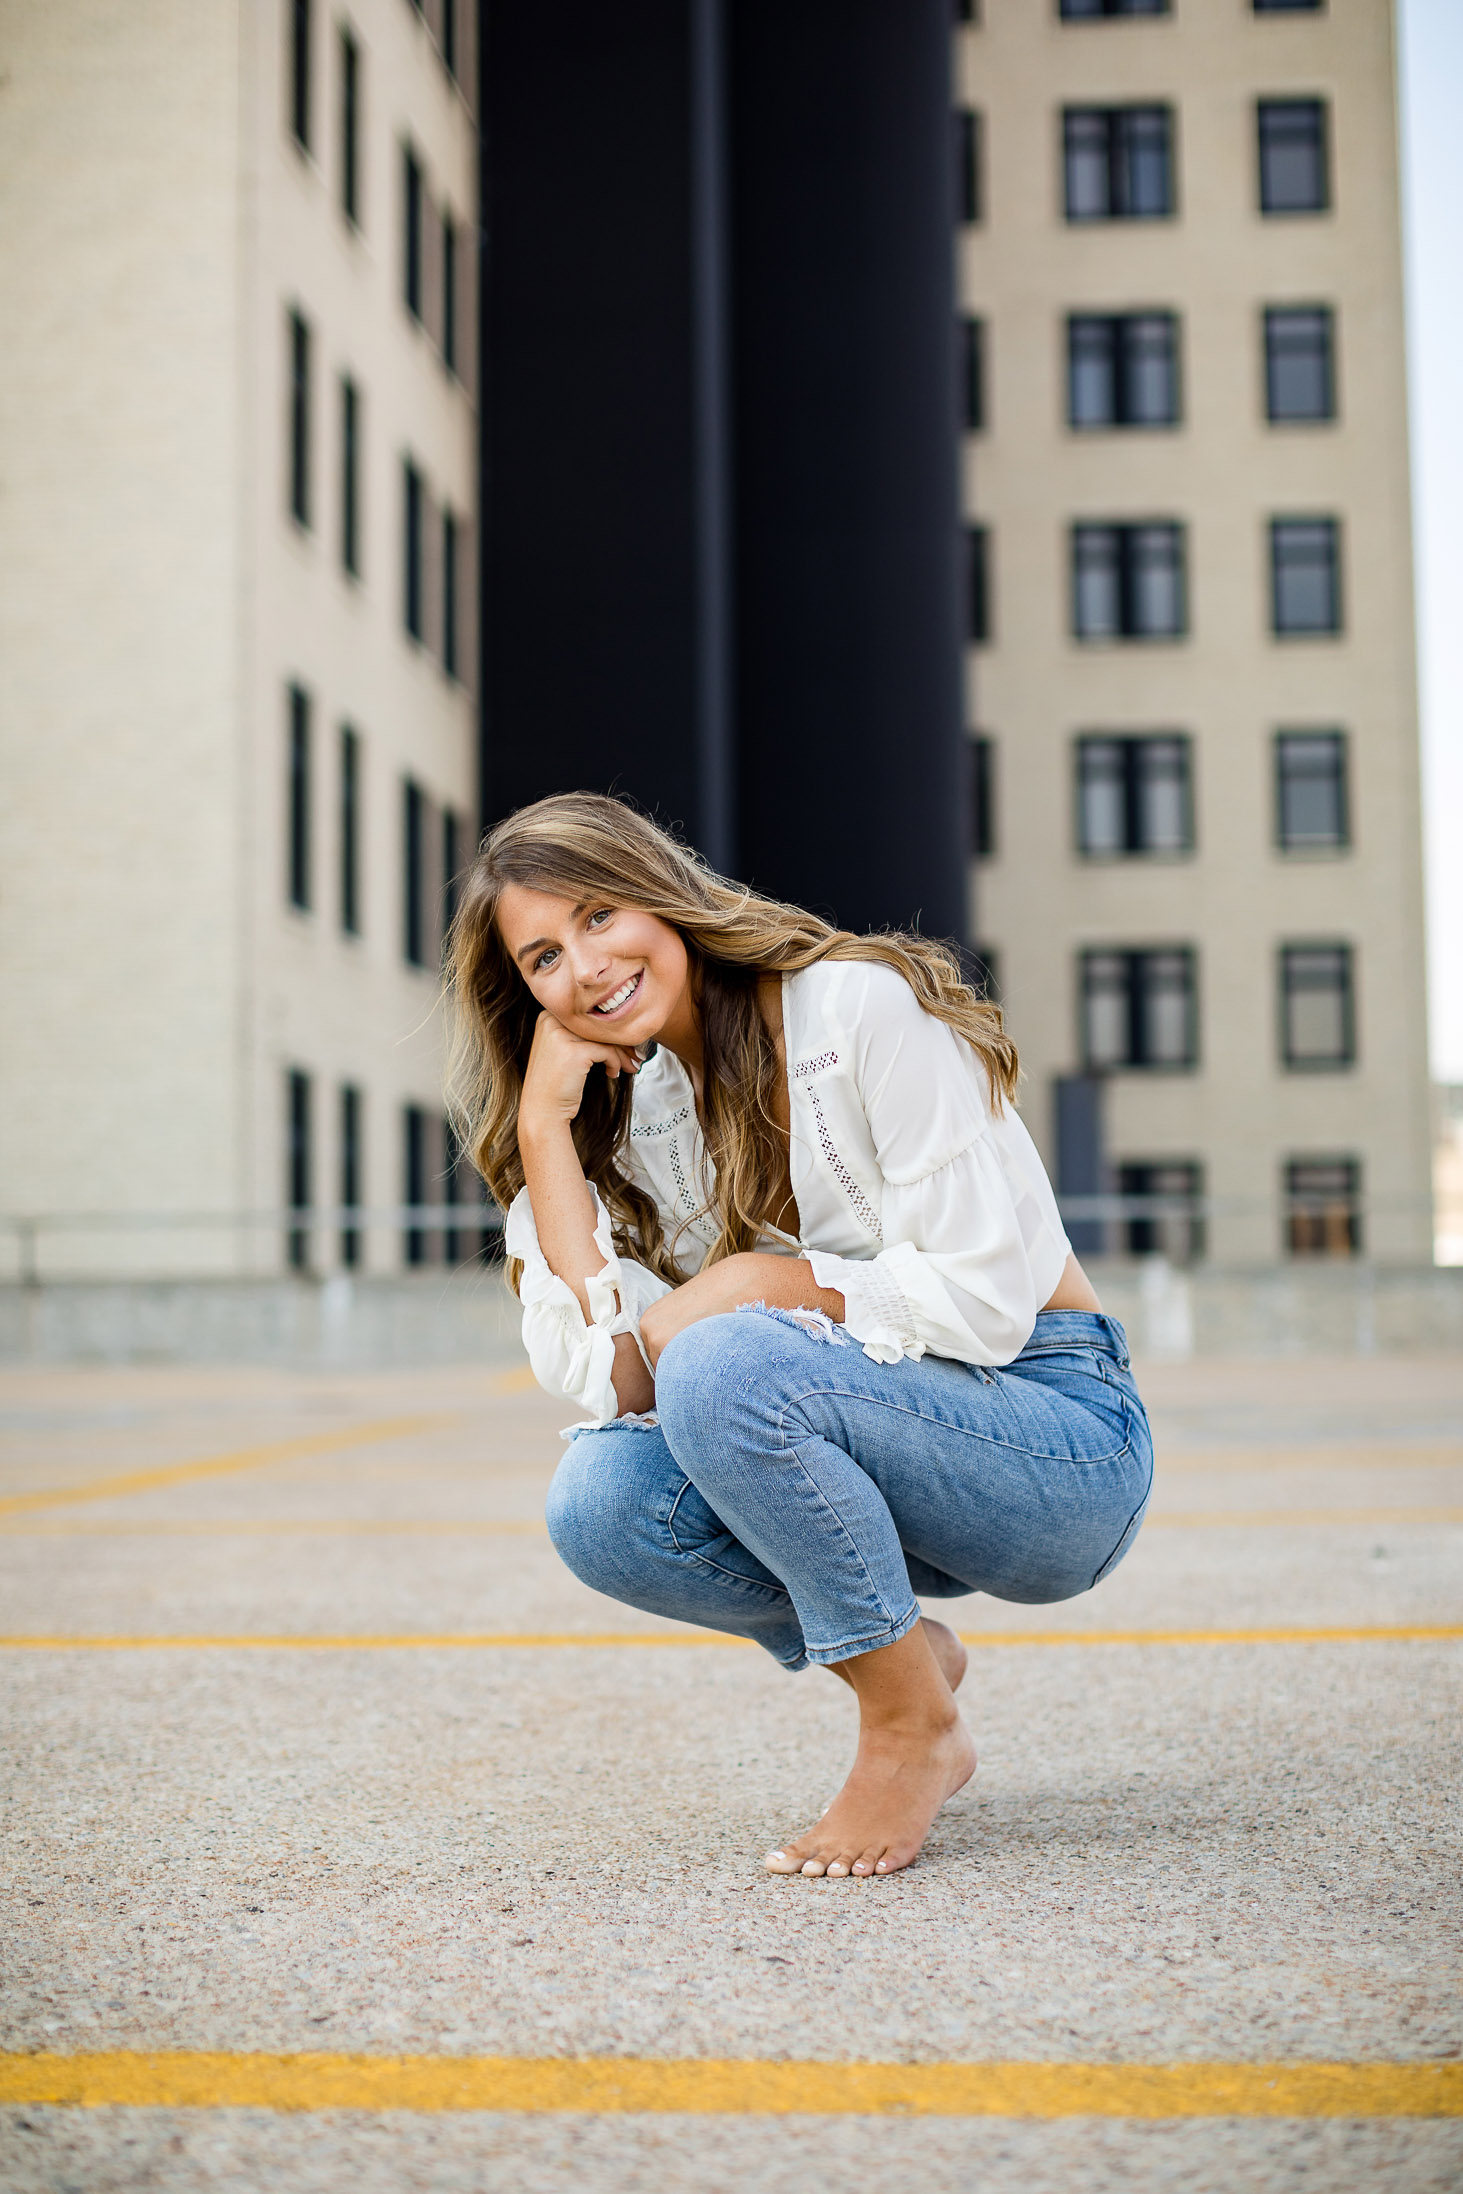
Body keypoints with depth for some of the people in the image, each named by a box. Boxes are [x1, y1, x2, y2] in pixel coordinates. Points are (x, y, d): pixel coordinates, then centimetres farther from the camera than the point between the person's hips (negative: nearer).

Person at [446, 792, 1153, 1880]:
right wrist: (543, 1124, -10)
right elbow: (600, 1378, -9)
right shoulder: (634, 1110, 5)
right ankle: (896, 1649, 5)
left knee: (723, 1372, -31)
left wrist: (757, 1284, -18)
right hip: (894, 1449, 6)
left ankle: (915, 1722, -11)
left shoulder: (864, 1006, -14)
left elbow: (987, 1300, -18)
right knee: (598, 1504, -18)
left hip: (1067, 1441, -6)